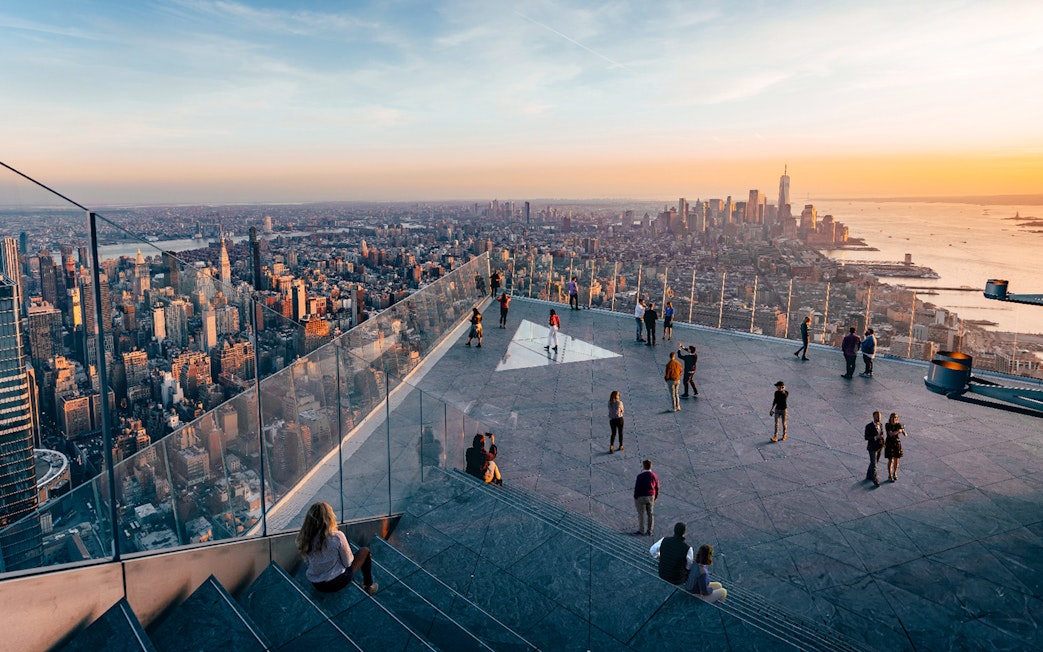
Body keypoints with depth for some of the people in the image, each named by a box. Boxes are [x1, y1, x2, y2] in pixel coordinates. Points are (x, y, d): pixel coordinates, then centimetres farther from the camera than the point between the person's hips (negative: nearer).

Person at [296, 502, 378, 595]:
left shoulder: (304, 538, -14)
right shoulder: (337, 537, -27)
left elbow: (307, 562, 2)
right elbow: (348, 562, -14)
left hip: (316, 585, 5)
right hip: (336, 583, -5)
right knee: (365, 551, 16)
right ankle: (369, 586, 30)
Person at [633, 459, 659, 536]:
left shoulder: (640, 476, -18)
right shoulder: (654, 476, -1)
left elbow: (637, 488, -17)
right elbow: (657, 488, 6)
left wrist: (635, 498, -7)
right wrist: (655, 497, 18)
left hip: (641, 497, -5)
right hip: (651, 497, 5)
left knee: (641, 514, 4)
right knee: (650, 514, 13)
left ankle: (641, 531, 9)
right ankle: (650, 531, 18)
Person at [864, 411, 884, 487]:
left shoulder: (881, 425, 1)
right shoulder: (869, 426, -18)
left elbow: (881, 434, 14)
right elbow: (866, 438, -17)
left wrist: (882, 442, -2)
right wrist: (875, 437, -29)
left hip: (879, 447, 7)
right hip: (872, 447, -7)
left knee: (875, 462, 18)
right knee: (873, 464, -4)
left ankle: (869, 475, 35)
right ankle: (875, 480, 3)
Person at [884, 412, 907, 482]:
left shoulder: (898, 425, -6)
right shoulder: (887, 425, -14)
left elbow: (905, 434, -14)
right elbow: (891, 434, -27)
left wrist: (905, 434, -37)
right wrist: (898, 431, -40)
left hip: (897, 443, 3)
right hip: (889, 444, -3)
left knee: (896, 460, 10)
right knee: (890, 460, -2)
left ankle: (895, 474, 30)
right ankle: (890, 476, 11)